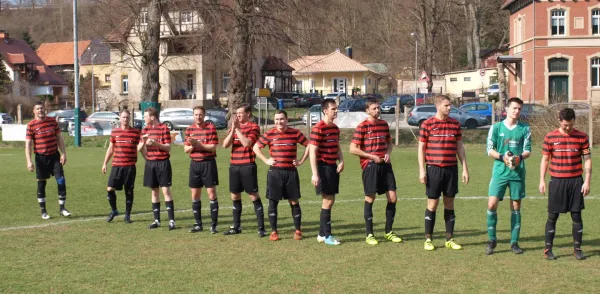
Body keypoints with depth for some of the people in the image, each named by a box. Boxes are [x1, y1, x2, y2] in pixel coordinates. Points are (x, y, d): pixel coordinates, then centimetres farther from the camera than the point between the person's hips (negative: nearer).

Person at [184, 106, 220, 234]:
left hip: (208, 163, -5)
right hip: (194, 164, 5)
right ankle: (198, 224, 16)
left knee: (211, 193, -4)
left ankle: (213, 225, 1)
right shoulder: (189, 129, 8)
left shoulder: (211, 127, -6)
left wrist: (198, 144, -21)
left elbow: (213, 148, -12)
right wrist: (192, 146, -14)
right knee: (195, 195, 7)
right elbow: (186, 149, 7)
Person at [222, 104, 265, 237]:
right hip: (234, 166, 6)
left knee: (254, 196, -4)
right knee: (235, 196, 11)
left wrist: (237, 128, -15)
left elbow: (247, 143, -19)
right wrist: (233, 129, -9)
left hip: (248, 166, -6)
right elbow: (225, 144, 2)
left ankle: (261, 228, -1)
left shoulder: (253, 127, -5)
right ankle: (236, 227, 22)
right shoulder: (234, 127, 13)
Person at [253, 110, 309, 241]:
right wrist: (266, 160, -1)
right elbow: (255, 147, 8)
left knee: (294, 202, 4)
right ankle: (274, 232, 10)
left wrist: (301, 160, 2)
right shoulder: (269, 134, 0)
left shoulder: (295, 133, 1)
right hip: (275, 172, 0)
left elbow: (309, 145, 8)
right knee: (273, 202, 1)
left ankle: (298, 231, 14)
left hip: (291, 172, 0)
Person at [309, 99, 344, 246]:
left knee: (330, 201, 12)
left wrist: (341, 161, 2)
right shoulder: (318, 129, -15)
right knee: (328, 201, -5)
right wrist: (315, 174, -21)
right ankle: (327, 235, 4)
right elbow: (312, 152, -17)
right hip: (323, 168, -8)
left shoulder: (335, 128, 11)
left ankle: (322, 234, 21)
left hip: (333, 167, 8)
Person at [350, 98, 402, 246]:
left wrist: (388, 153, 2)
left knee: (392, 197, 2)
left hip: (385, 164, 5)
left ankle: (389, 232, 16)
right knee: (370, 199, 1)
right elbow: (353, 149, -9)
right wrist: (372, 156, -12)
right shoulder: (362, 127, -7)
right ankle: (369, 235, 10)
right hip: (370, 166, -5)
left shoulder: (384, 124, 10)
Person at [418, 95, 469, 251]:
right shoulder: (427, 124, -3)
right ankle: (428, 239, 10)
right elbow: (421, 147, -1)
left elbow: (460, 147, 12)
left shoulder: (455, 124, 7)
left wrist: (465, 168, 8)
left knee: (450, 203, 8)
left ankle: (449, 239, 15)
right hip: (434, 169, -3)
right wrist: (422, 170, -6)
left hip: (452, 169, 3)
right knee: (432, 204, 1)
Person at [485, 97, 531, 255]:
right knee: (492, 204, -11)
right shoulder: (496, 127, 3)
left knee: (516, 207, 6)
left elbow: (528, 150, 3)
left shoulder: (525, 129, 6)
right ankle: (491, 240, 4)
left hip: (518, 172, 1)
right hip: (500, 171, -1)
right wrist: (503, 157, -16)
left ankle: (514, 242, 14)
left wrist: (519, 157, -18)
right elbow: (490, 150, 1)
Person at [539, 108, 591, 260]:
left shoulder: (582, 137, 1)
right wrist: (542, 180, 1)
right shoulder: (550, 137, 0)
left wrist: (587, 181, -4)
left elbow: (587, 159, 3)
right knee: (552, 216, 2)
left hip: (576, 181, 1)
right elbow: (545, 160, 6)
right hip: (557, 181, -1)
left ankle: (577, 248, 13)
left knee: (577, 215, 3)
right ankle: (548, 249, 10)